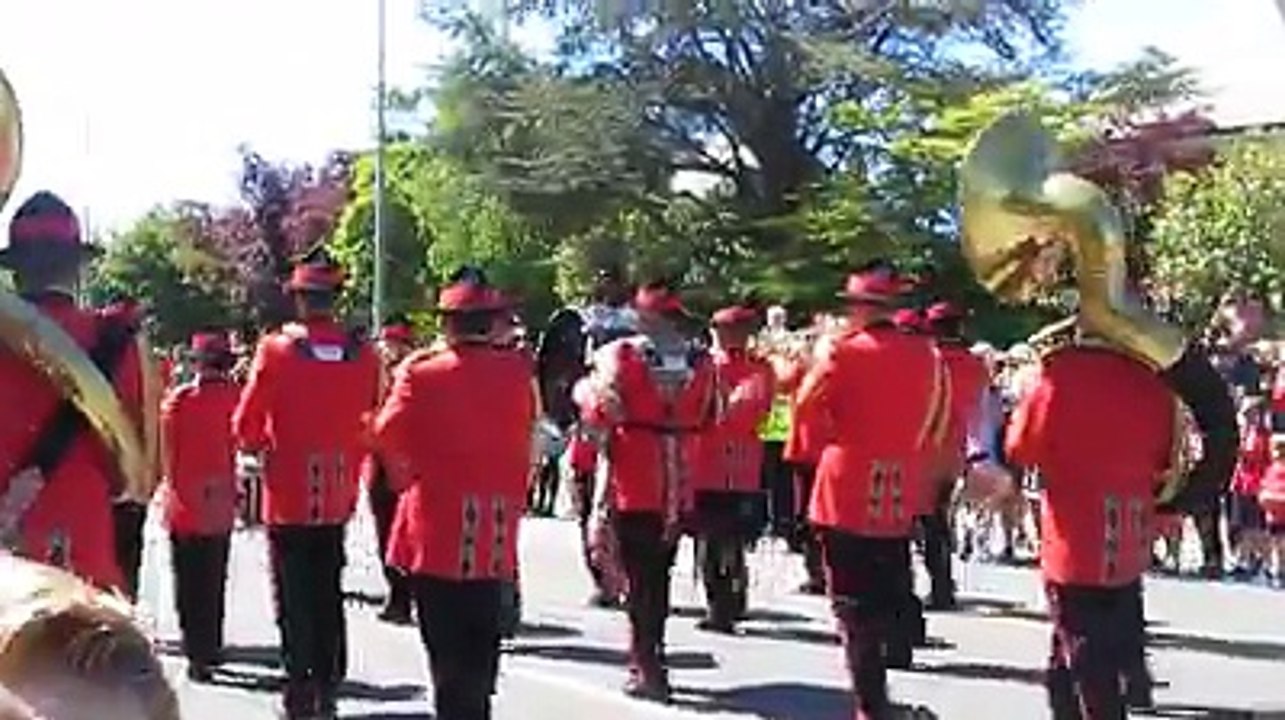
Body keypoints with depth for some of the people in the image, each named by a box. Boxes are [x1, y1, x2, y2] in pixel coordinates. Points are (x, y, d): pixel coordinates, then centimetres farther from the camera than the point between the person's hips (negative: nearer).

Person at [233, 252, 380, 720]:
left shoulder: (277, 350, -11)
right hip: (338, 496, 3)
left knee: (294, 598, 4)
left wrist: (264, 446, 13)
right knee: (329, 596, 14)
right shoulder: (363, 355, -2)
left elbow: (246, 427, -8)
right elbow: (369, 423, 6)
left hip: (289, 495, -3)